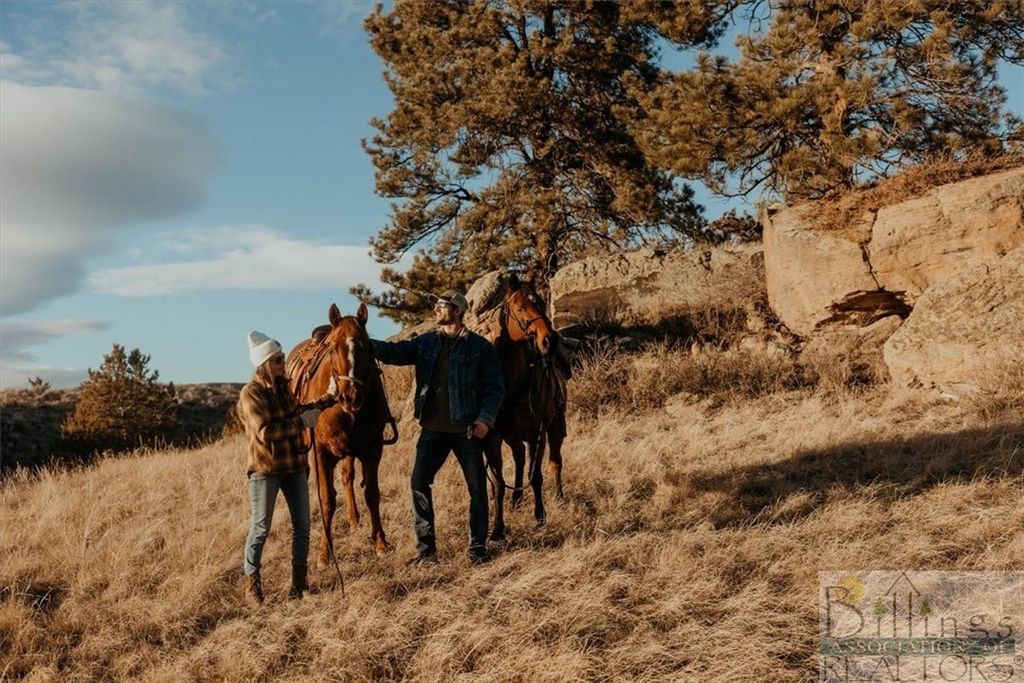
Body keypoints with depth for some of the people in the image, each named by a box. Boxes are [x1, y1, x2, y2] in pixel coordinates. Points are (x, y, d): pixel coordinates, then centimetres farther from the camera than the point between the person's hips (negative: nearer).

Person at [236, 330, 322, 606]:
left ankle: (299, 580, 21)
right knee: (260, 529, 1)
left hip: (294, 466, 6)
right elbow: (265, 433, -23)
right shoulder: (251, 394, -14)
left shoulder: (283, 385, 7)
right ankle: (251, 583, 16)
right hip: (266, 469, -6)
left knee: (302, 525, 8)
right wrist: (302, 421, -22)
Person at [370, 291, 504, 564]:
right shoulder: (425, 343, 8)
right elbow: (395, 352, -2)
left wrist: (486, 418, -15)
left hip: (466, 429, -3)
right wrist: (363, 342, -17)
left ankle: (478, 545, 18)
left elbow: (495, 387, -4)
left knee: (477, 487, 3)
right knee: (418, 482, -2)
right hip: (433, 429, 3)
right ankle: (426, 546, 8)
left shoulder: (480, 347, -3)